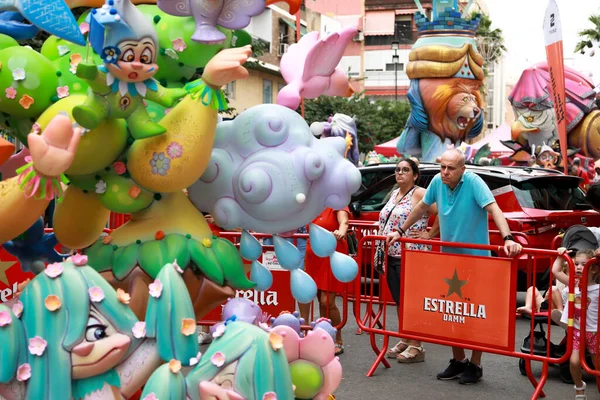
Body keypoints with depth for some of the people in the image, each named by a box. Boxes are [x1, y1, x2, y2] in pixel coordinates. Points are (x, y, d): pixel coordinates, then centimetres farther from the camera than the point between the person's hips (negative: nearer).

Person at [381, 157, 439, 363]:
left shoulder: (419, 194, -9)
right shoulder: (394, 194, 17)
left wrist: (430, 234, -13)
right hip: (392, 256, 8)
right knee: (399, 300, 13)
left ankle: (416, 347, 4)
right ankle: (404, 341, 24)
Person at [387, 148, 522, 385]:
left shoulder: (473, 182, -19)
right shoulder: (437, 182, -3)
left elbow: (493, 209, -29)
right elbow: (422, 207, 12)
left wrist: (508, 239, -43)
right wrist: (401, 231, 15)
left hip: (475, 258, -5)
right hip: (448, 257, 6)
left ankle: (475, 365, 18)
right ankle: (458, 361, 27)